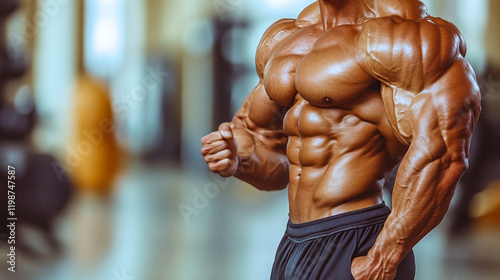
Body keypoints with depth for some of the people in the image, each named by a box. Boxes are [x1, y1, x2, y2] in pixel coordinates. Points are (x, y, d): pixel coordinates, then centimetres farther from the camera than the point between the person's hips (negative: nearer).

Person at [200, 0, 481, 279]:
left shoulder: (394, 32, -14)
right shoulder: (286, 37, 12)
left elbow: (442, 150, -23)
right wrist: (237, 160, -1)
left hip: (358, 257, -8)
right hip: (295, 247, 8)